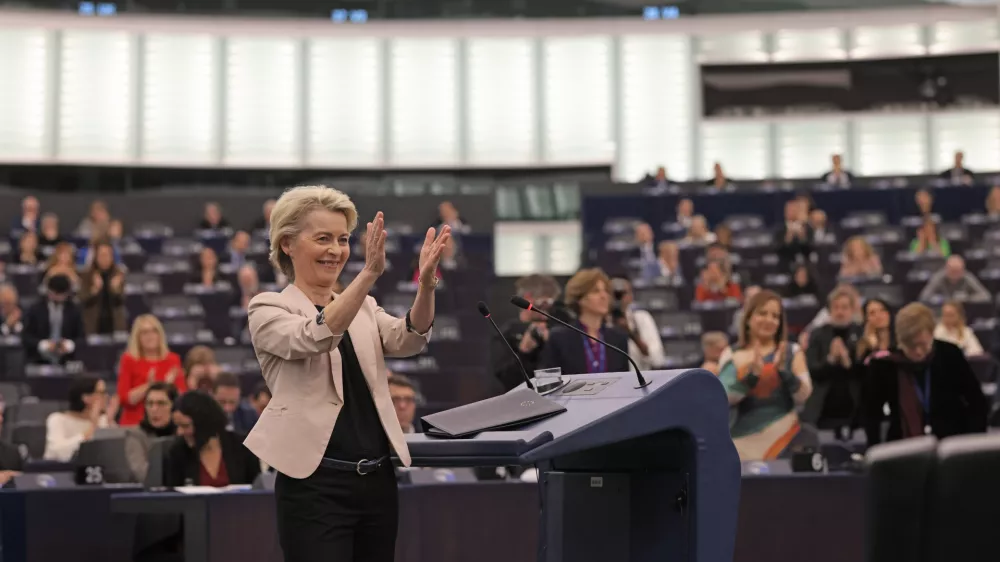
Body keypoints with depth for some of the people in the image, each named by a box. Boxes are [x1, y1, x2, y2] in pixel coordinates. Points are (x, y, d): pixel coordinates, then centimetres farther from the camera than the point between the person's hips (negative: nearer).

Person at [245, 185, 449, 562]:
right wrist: (370, 272, -33)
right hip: (315, 484, -5)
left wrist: (426, 282, -25)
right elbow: (316, 337, -22)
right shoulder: (268, 310, -1)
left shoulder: (364, 308, 14)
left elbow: (408, 339, -6)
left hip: (377, 478, 6)